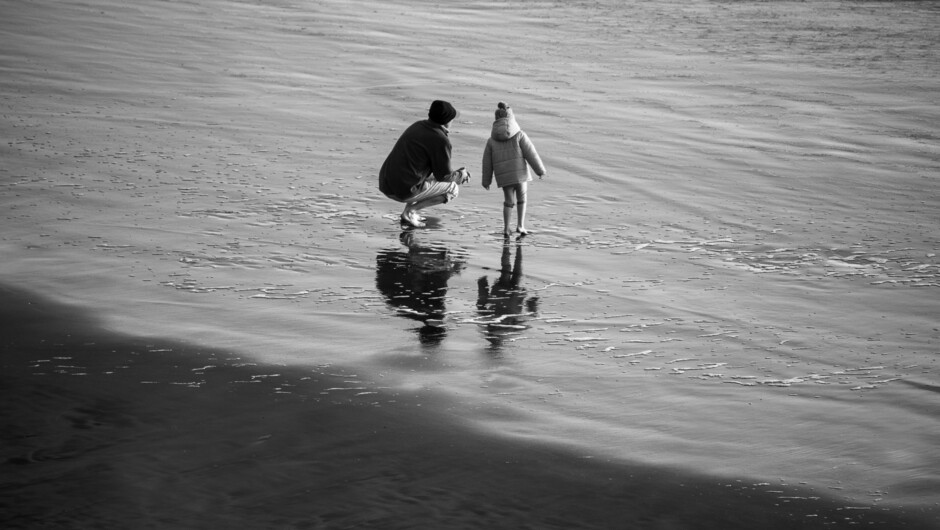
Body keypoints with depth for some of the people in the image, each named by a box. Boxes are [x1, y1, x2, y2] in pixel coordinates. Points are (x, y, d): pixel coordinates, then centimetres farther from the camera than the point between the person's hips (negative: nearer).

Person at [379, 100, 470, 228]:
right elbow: (444, 176, -5)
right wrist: (460, 176, 16)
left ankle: (409, 210, 16)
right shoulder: (441, 141, -12)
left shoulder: (417, 126, 13)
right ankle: (409, 211, -2)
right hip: (405, 191, -8)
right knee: (453, 189, 8)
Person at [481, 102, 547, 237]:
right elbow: (531, 153, -6)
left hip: (503, 176, 2)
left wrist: (486, 180, 17)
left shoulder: (492, 140, 6)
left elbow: (487, 162, 9)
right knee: (522, 198, 15)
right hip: (520, 173, -2)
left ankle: (506, 228, 7)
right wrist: (540, 170, 1)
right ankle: (520, 225, 5)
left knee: (508, 201, 14)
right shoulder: (519, 135, -4)